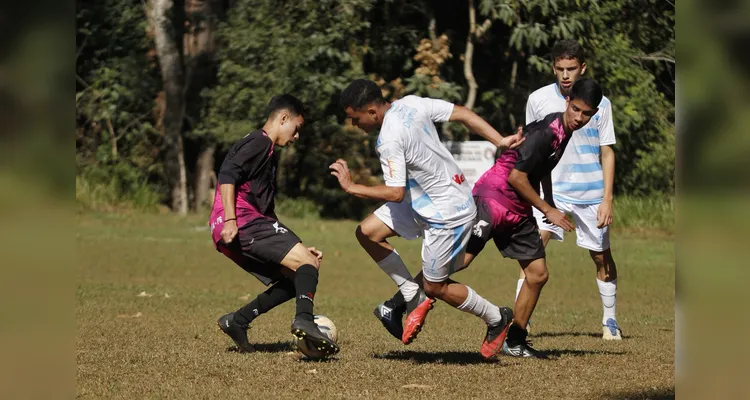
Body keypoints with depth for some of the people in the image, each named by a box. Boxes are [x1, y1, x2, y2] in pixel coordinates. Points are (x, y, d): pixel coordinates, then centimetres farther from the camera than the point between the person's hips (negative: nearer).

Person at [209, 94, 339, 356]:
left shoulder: (267, 153, 30)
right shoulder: (259, 142, -1)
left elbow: (265, 212, 32)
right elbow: (227, 175, -17)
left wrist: (298, 248, 27)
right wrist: (230, 220, -26)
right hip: (243, 224, -10)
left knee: (295, 280, 11)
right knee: (308, 264, -15)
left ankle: (237, 322, 8)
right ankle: (304, 320, -37)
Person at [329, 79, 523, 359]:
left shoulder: (390, 139, -28)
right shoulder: (412, 104, -3)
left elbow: (395, 193, -29)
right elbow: (463, 114, -2)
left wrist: (351, 187, -20)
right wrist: (499, 142, -2)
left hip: (448, 214, -10)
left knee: (436, 287, 5)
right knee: (367, 232, 4)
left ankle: (496, 319, 25)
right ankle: (413, 297, 13)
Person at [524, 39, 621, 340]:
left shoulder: (600, 104, -3)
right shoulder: (538, 100, -1)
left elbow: (607, 153, 1)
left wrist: (607, 200, -6)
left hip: (591, 194, 0)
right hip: (551, 190, 0)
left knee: (602, 258, 7)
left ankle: (610, 321, 26)